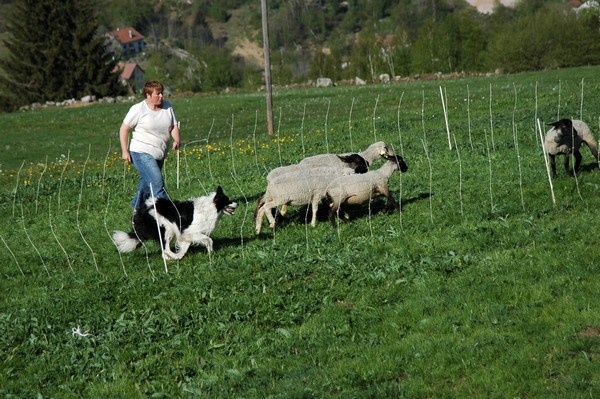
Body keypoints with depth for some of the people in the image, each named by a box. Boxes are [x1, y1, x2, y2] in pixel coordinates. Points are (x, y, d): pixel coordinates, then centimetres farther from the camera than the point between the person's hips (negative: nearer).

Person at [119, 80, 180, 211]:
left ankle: (137, 208, 36)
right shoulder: (138, 109, -9)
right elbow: (124, 129, -3)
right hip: (142, 153, -6)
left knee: (147, 183, 16)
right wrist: (125, 151, -7)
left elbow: (174, 126, 9)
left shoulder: (167, 107, 6)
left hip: (159, 155, 6)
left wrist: (176, 140, -12)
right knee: (157, 182, -19)